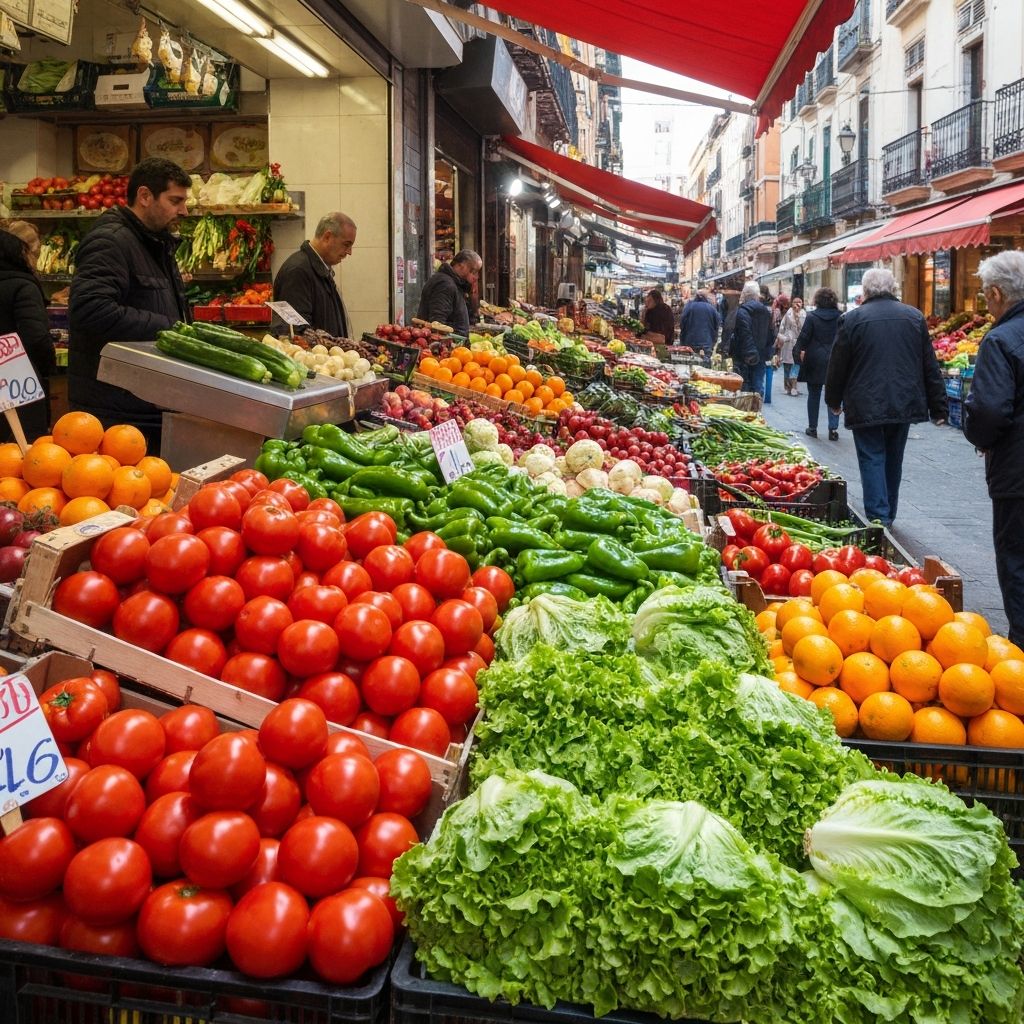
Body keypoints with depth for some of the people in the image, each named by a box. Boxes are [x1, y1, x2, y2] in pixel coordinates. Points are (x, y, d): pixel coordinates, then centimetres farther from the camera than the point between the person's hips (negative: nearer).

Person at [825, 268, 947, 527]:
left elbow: (837, 366, -1)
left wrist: (834, 401, 13)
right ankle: (889, 515, 28)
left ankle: (878, 518, -7)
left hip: (865, 406, -4)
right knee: (893, 460, 17)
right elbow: (930, 366, 5)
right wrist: (938, 407, 10)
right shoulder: (915, 317, 3)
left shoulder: (852, 319, -6)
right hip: (904, 405, 4)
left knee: (872, 459, 1)